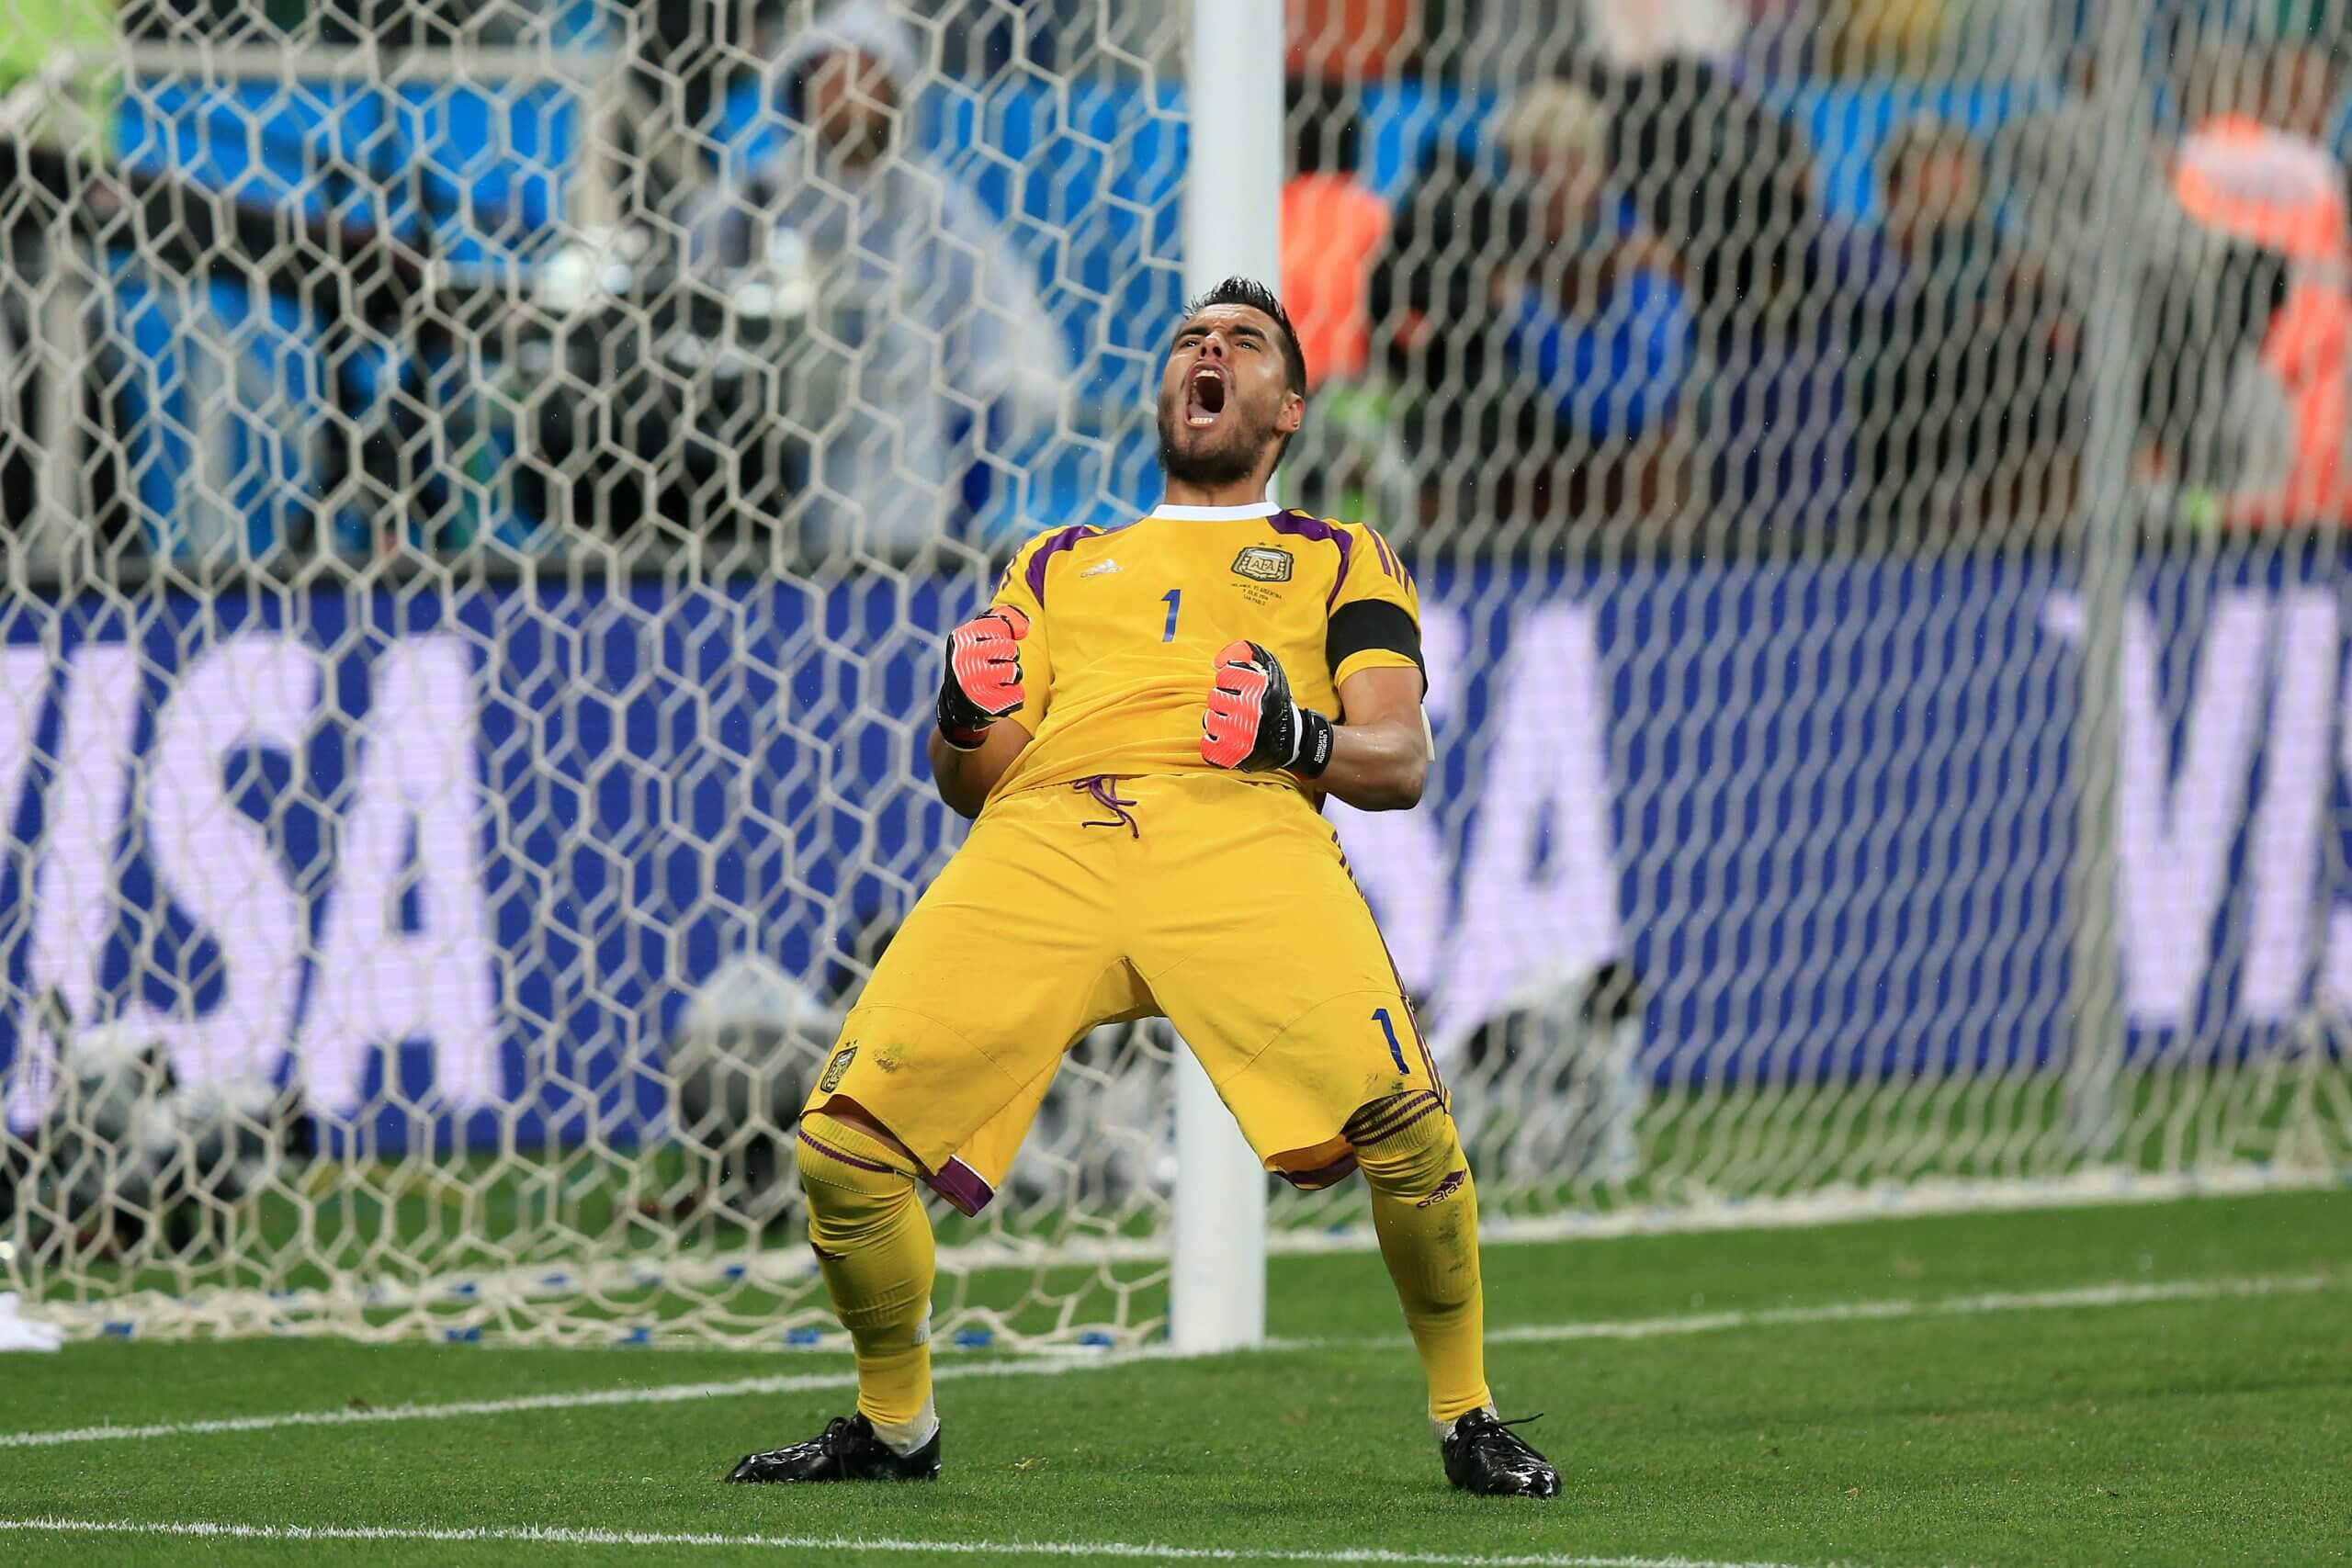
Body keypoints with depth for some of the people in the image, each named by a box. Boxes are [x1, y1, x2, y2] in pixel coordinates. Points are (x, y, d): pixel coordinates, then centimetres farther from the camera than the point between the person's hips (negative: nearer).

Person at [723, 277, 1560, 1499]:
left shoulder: (1342, 561, 28)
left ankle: (1466, 1420, -7)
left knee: (1400, 1118, -29)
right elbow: (971, 786, 29)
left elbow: (1399, 762, 14)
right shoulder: (1058, 564, 36)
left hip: (1240, 830, -2)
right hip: (1039, 840, 3)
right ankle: (893, 1428, 10)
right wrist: (966, 720, 6)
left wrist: (1298, 736, -7)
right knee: (845, 1145, -15)